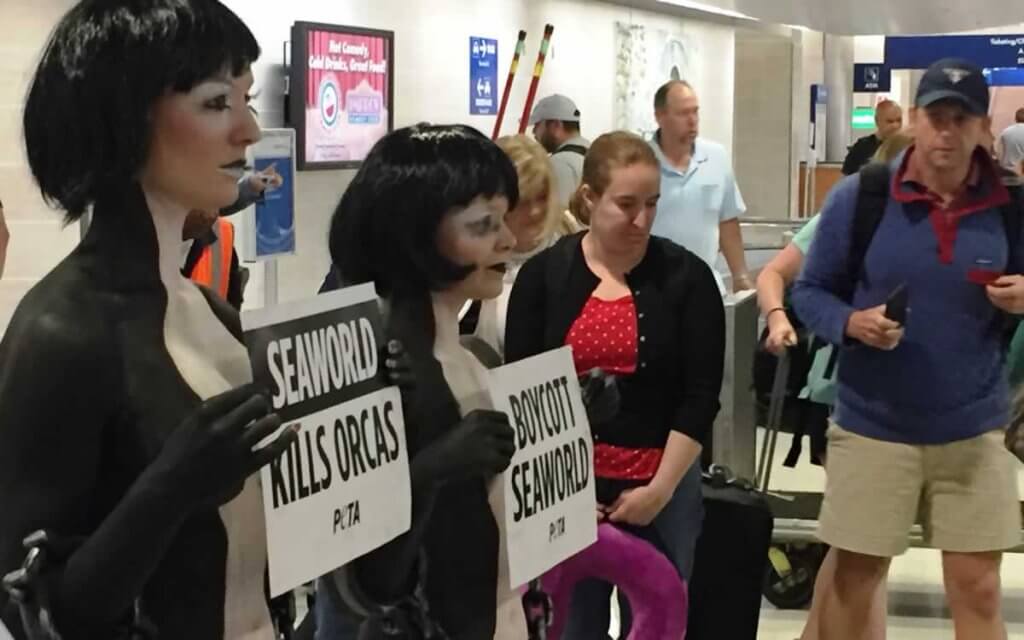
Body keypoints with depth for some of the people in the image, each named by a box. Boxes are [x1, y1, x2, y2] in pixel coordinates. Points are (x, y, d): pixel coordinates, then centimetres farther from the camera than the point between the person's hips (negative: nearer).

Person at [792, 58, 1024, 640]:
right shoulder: (858, 197, -7)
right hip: (873, 426, -1)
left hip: (974, 430, 1)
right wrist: (852, 323, -20)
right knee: (854, 580, 10)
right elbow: (810, 292, 0)